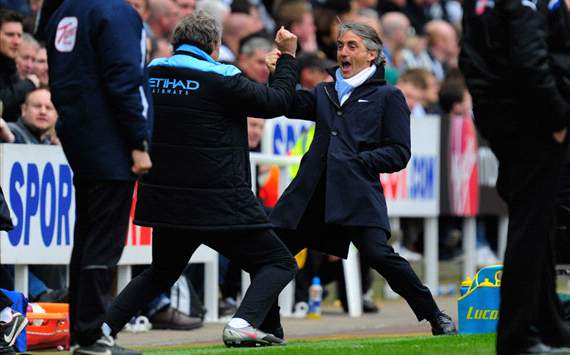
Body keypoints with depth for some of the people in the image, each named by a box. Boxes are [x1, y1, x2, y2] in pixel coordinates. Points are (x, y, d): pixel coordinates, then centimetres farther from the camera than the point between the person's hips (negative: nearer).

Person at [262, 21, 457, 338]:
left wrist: (358, 161, -9)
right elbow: (289, 104, 8)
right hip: (312, 192, 5)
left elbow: (399, 153, 2)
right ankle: (269, 328, 17)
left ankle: (437, 319, -7)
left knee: (378, 254, -22)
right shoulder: (325, 93, 25)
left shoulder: (388, 96, 9)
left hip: (358, 193, -5)